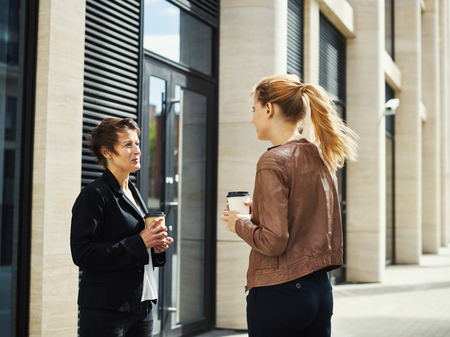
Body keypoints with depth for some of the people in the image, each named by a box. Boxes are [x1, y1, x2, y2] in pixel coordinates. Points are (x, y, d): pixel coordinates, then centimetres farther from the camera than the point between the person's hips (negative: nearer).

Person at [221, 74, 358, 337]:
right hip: (320, 289, 8)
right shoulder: (320, 158, 8)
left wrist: (240, 223, -3)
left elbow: (273, 241, -20)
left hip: (279, 293, -8)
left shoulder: (273, 161, -15)